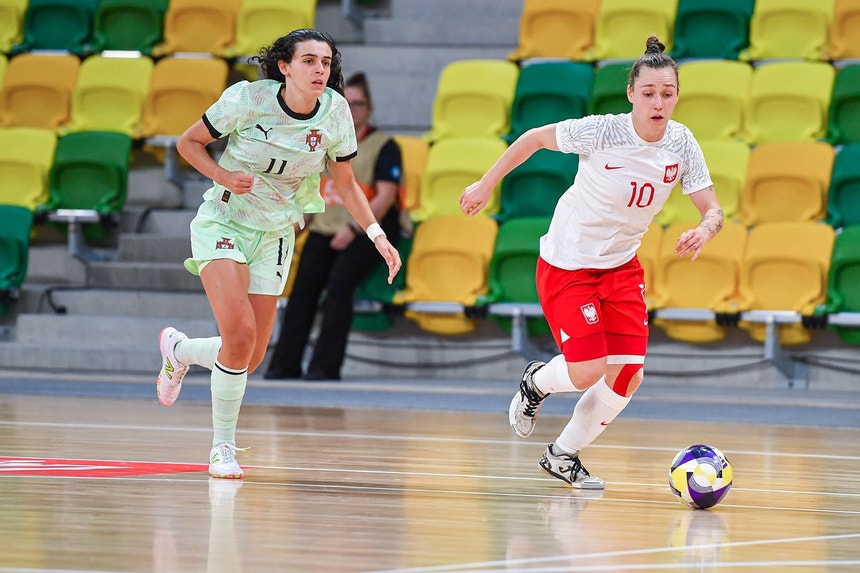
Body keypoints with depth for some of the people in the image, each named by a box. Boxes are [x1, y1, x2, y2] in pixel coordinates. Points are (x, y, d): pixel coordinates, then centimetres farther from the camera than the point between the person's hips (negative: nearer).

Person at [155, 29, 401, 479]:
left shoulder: (334, 111, -9)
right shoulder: (247, 99, -19)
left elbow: (345, 184, 4)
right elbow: (188, 142, -6)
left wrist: (377, 234, -9)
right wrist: (223, 176, -23)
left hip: (275, 235, 4)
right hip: (223, 223, -4)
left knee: (250, 357, 4)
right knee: (240, 334, -23)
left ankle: (177, 348, 37)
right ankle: (223, 448, -4)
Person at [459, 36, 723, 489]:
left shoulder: (681, 144, -11)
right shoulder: (601, 131, -24)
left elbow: (713, 210, -8)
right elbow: (536, 137, -9)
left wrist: (704, 230, -32)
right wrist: (486, 184, -2)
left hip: (622, 267, 5)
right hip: (567, 265, -5)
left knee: (628, 377, -4)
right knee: (588, 372, -15)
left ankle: (563, 456, 21)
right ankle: (536, 383, 23)